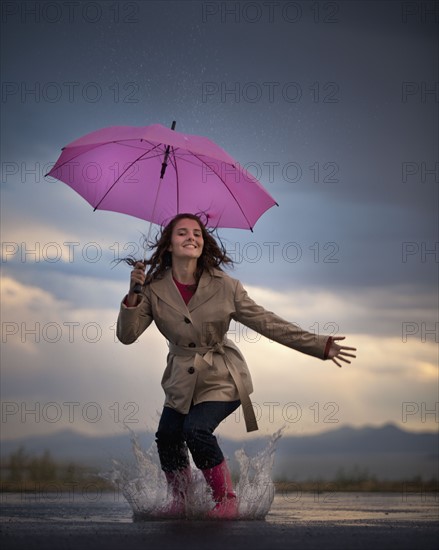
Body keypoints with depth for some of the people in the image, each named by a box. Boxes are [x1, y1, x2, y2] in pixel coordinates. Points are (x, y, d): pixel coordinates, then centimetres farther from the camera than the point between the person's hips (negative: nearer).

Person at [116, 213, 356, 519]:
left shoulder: (224, 286, -10)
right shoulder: (154, 289, -6)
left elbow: (266, 322, -8)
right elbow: (127, 335, -9)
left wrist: (320, 345, -13)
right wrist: (133, 296, -26)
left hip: (221, 378, -3)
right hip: (183, 380, 3)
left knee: (197, 429, -23)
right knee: (167, 436, -7)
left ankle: (227, 501, -6)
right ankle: (180, 501, 20)